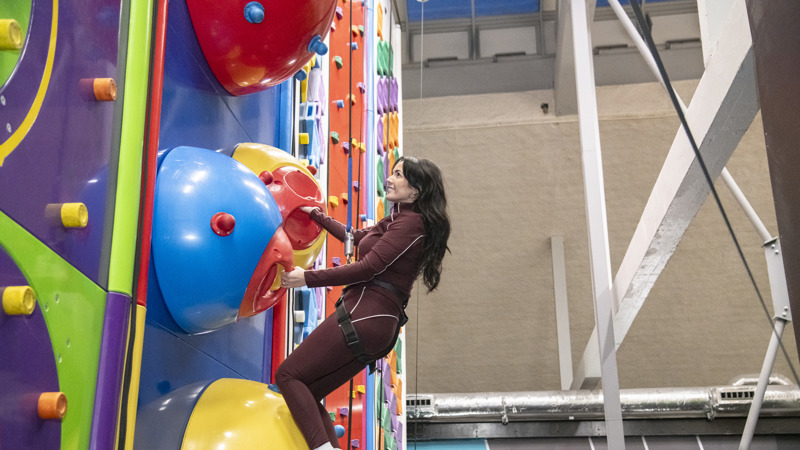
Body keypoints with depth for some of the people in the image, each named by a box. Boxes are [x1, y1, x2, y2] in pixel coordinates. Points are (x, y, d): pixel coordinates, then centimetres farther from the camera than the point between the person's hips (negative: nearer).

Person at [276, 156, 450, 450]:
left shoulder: (411, 222, -9)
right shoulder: (395, 221, 20)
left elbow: (369, 267, -16)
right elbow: (356, 238, 32)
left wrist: (308, 278, -11)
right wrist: (315, 215, 40)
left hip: (364, 315, -10)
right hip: (380, 324, 10)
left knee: (288, 375, -6)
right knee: (308, 394, 11)